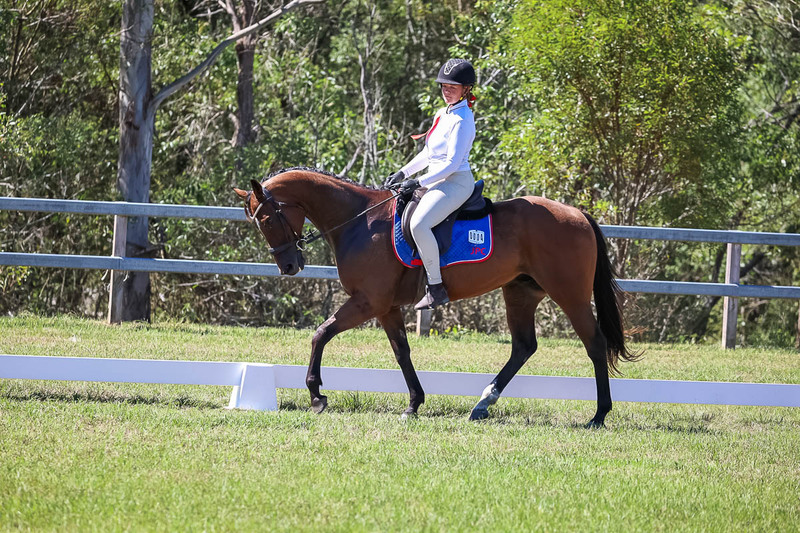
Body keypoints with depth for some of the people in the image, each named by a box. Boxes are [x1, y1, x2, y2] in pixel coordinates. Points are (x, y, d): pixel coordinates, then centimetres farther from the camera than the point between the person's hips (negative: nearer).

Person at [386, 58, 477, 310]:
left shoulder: (462, 120, -14)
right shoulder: (443, 114, 16)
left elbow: (452, 163, -19)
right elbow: (428, 154, 25)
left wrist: (418, 183, -20)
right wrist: (403, 173, 16)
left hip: (456, 182, -11)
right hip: (437, 183, 11)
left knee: (419, 224, -32)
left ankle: (436, 288, -29)